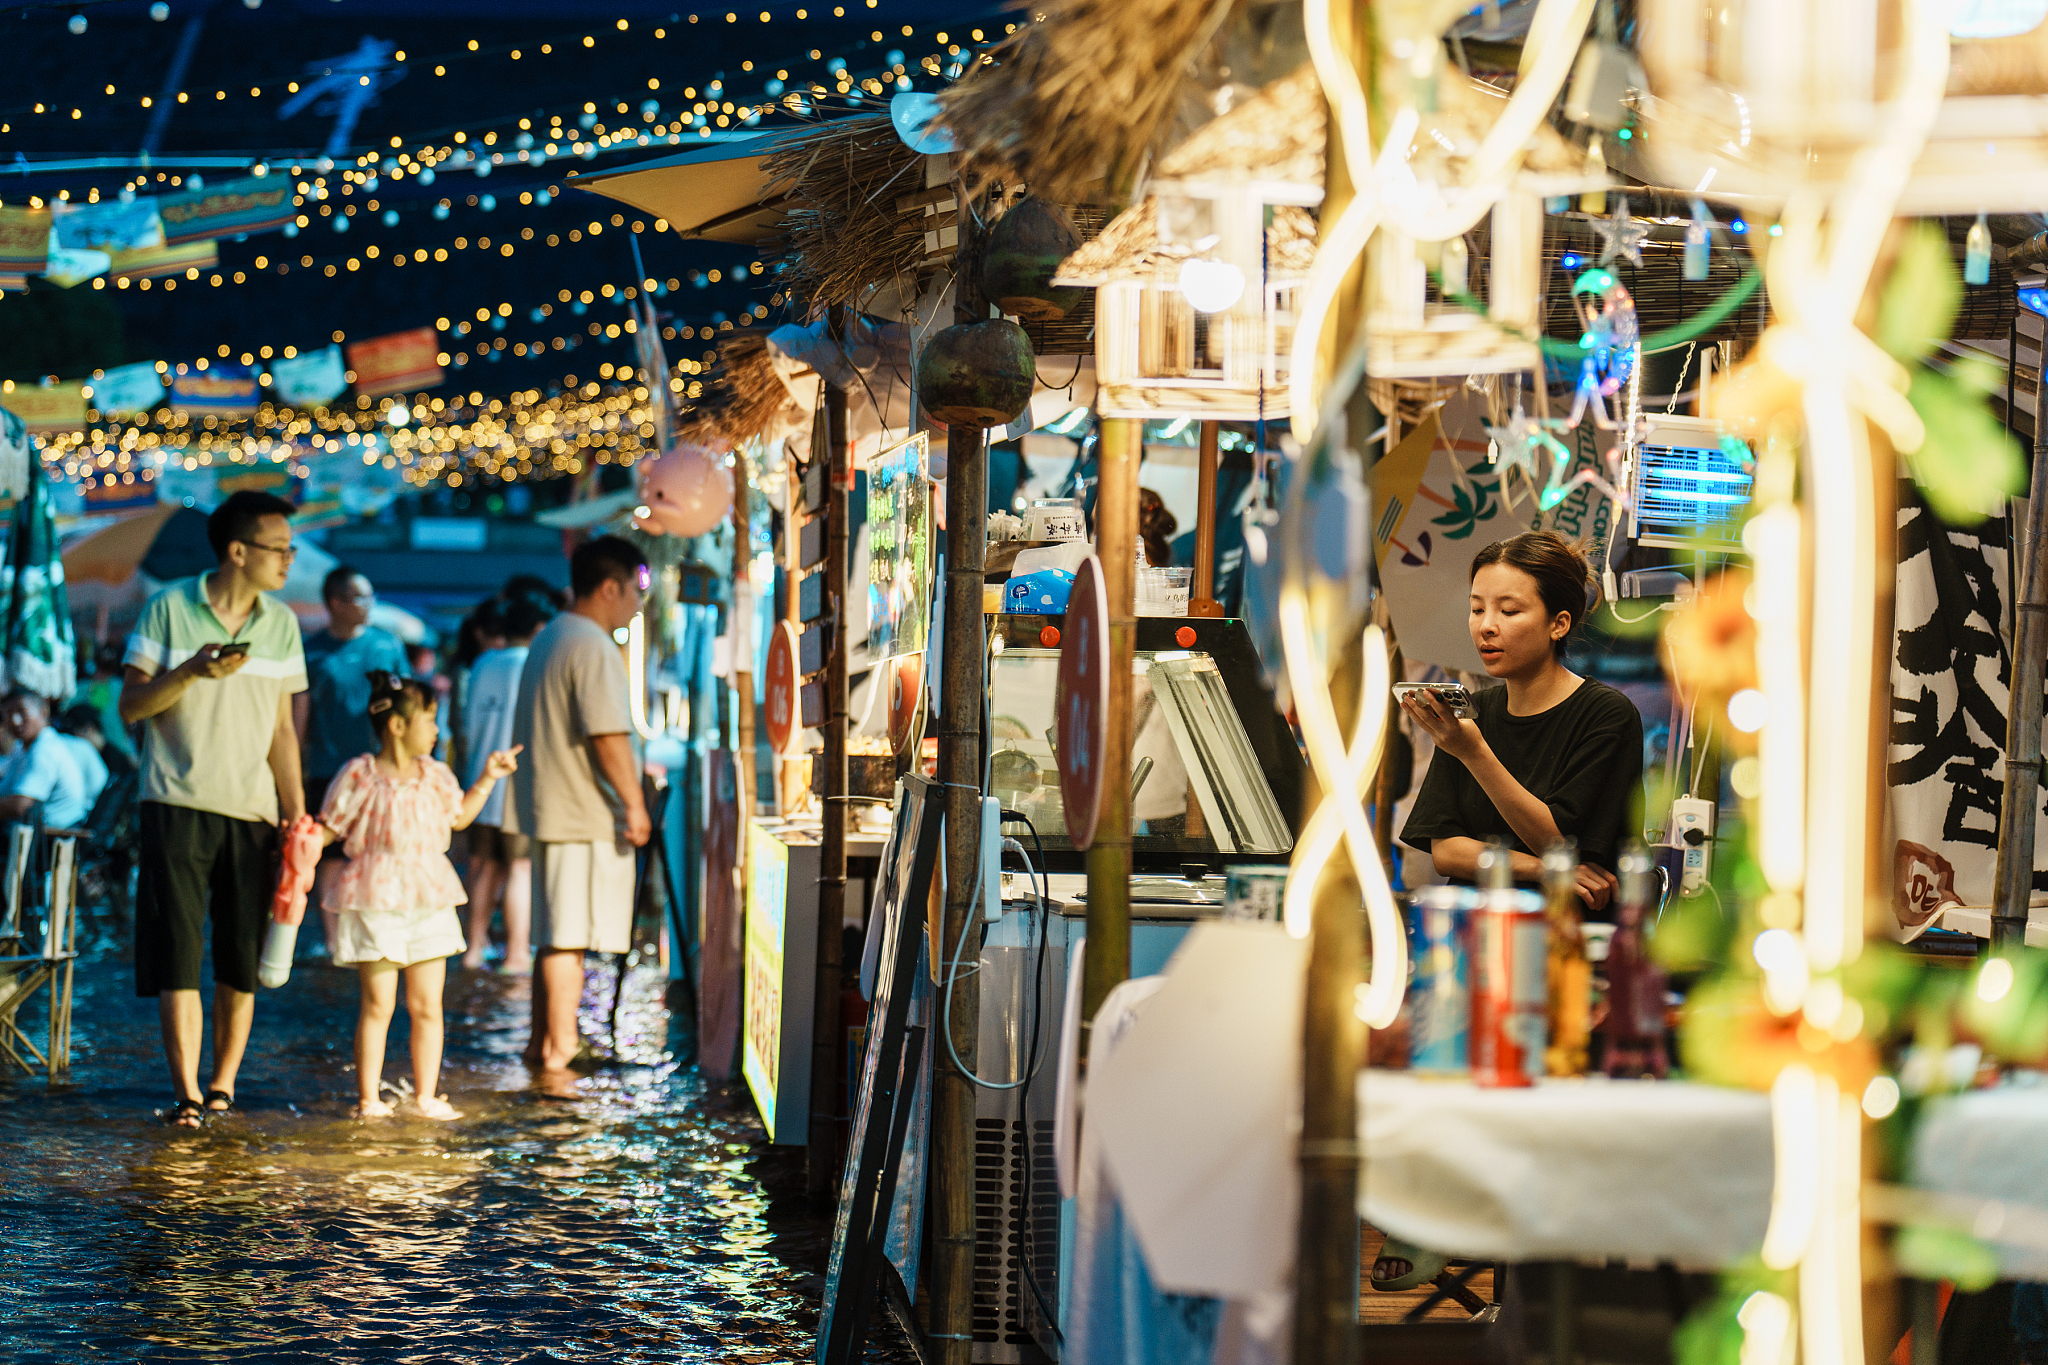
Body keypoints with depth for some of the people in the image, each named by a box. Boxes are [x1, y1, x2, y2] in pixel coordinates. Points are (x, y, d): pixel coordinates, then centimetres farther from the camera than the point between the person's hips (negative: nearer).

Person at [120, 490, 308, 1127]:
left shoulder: (281, 623, 10)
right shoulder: (170, 609, -2)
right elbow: (131, 707, -2)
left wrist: (297, 812, 8)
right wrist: (192, 672, -18)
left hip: (252, 810, 4)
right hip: (178, 805, -3)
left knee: (244, 961, 2)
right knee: (177, 955, -6)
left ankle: (223, 1085, 13)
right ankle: (187, 1093, -4)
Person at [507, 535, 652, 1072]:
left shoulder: (547, 639, 17)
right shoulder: (593, 647, -15)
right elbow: (608, 736, -21)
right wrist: (635, 805, -15)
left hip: (547, 807, 10)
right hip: (584, 815, -10)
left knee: (554, 934, 15)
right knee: (570, 937, -5)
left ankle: (543, 1043, 20)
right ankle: (560, 1047, -2)